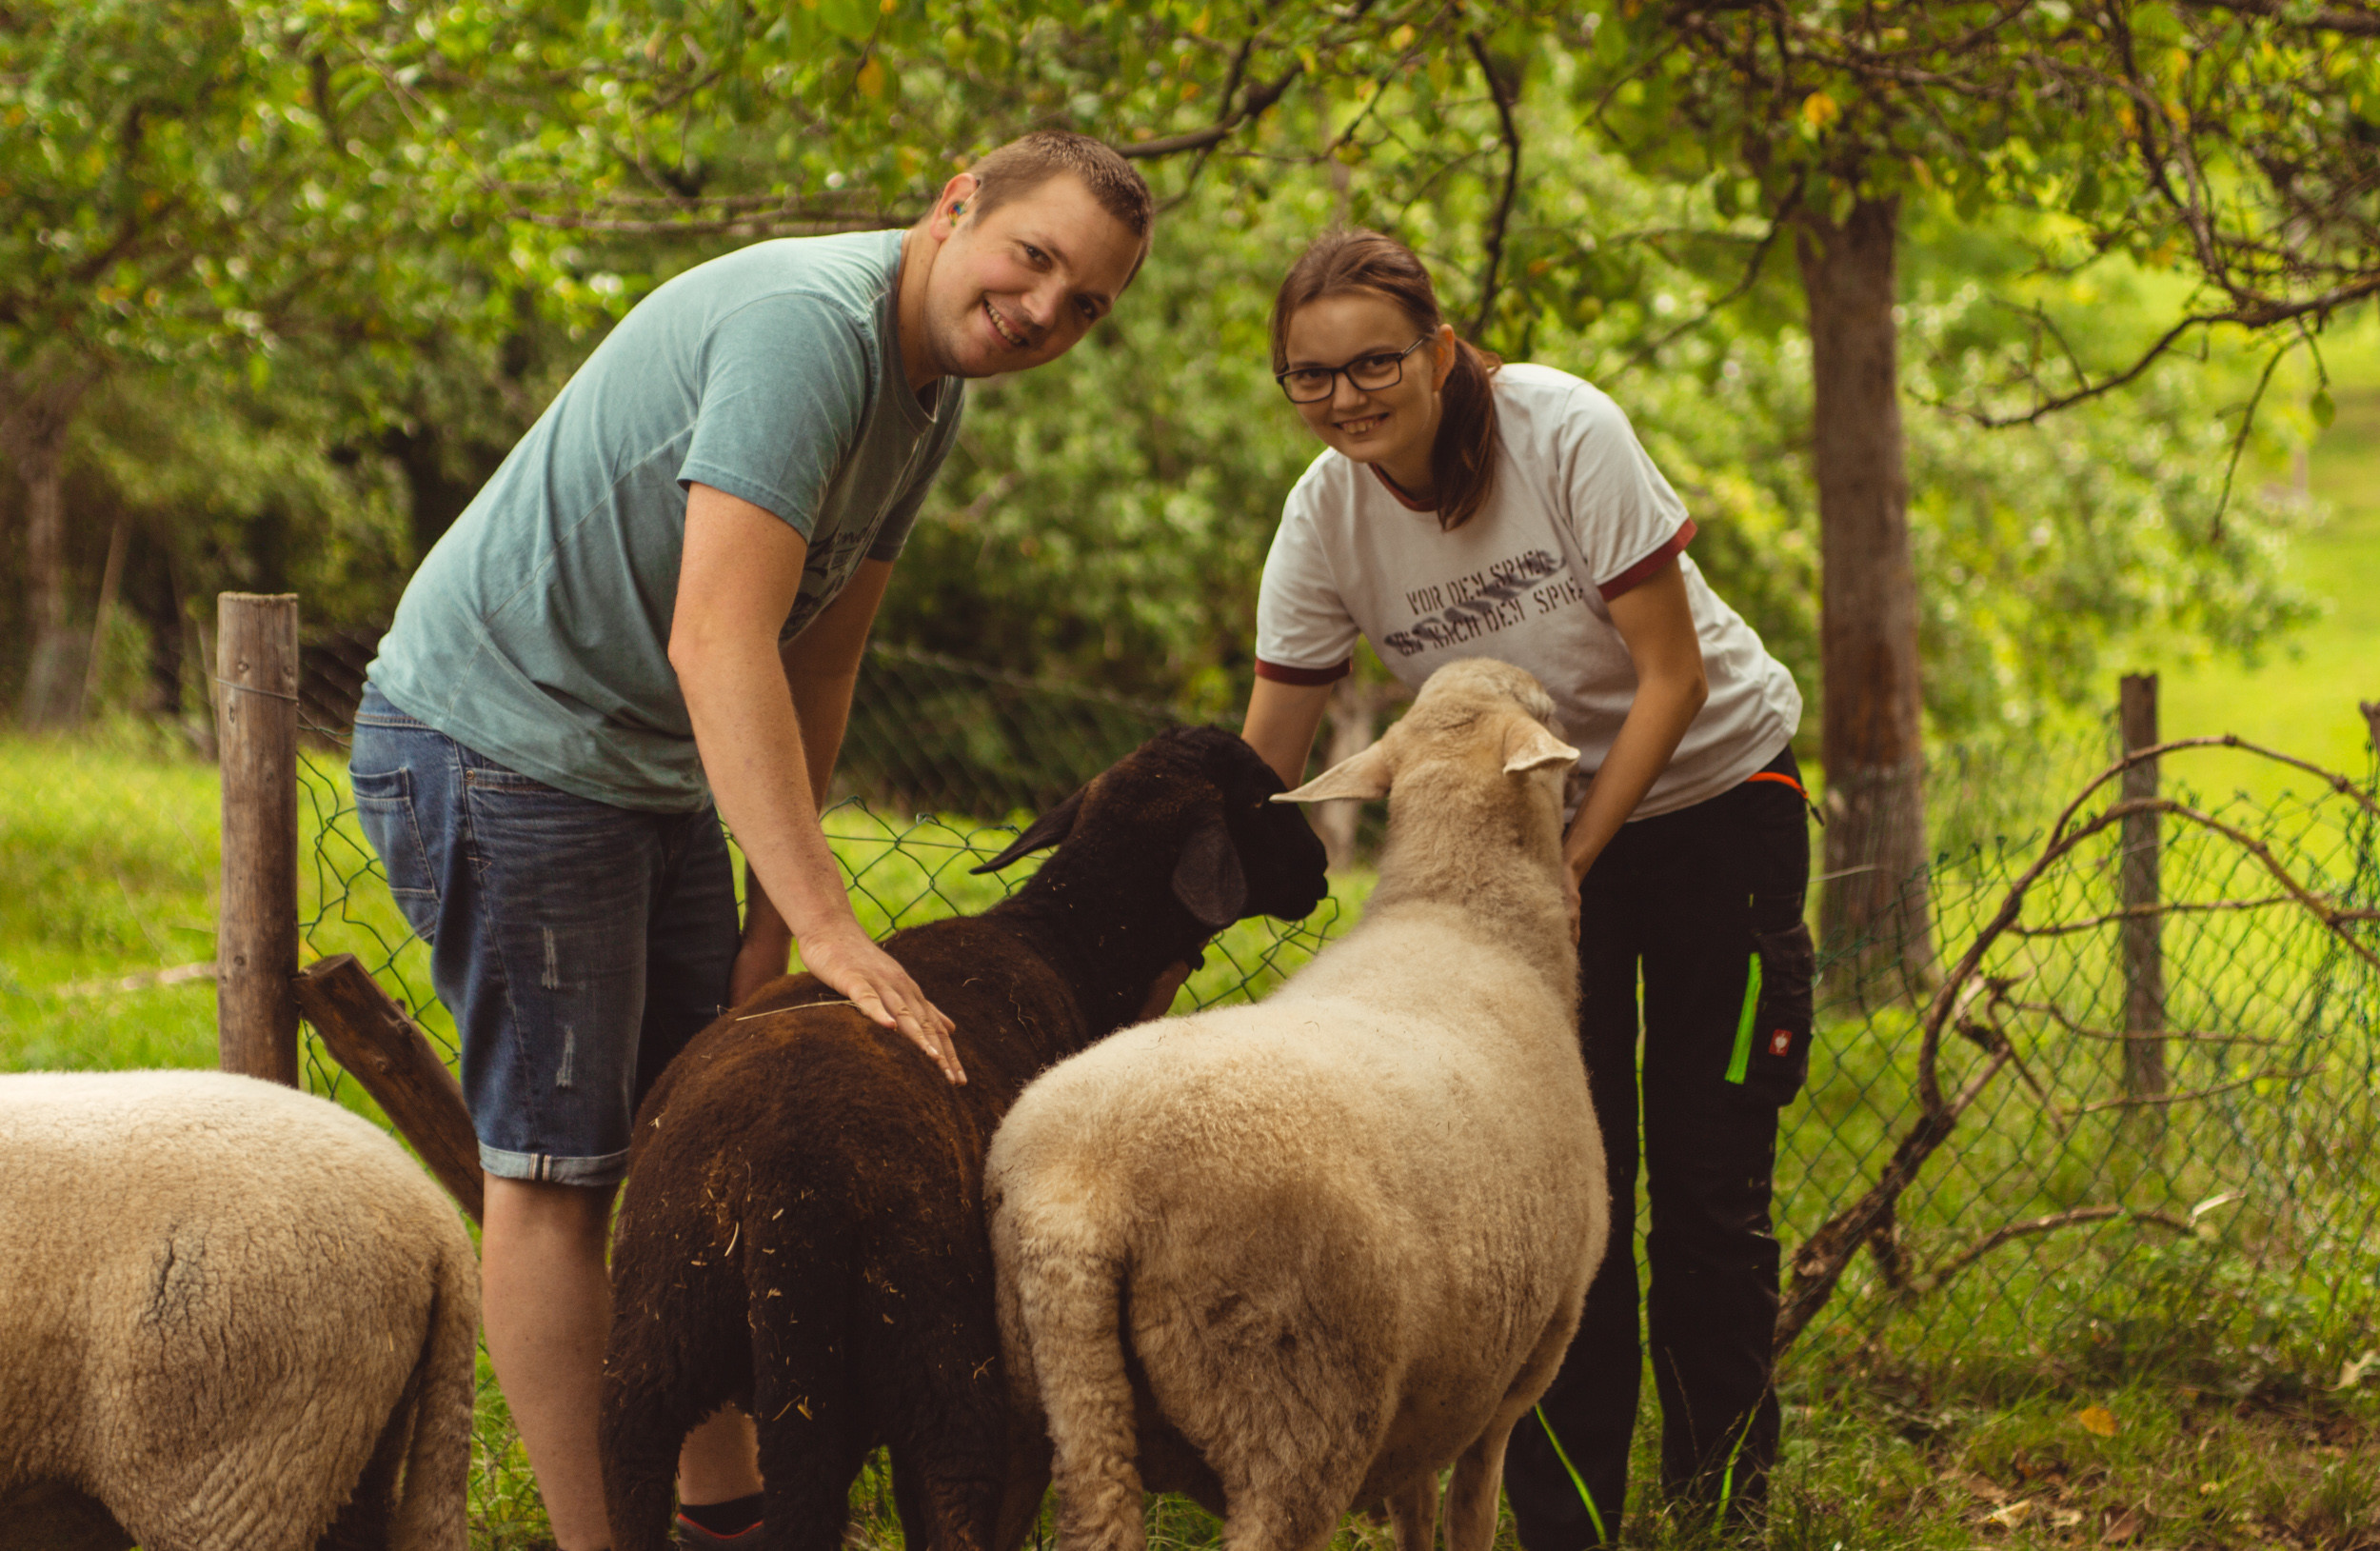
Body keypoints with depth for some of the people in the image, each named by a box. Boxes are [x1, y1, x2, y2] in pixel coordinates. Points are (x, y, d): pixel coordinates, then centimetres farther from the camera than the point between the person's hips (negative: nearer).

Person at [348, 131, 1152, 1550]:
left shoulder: (933, 394, 7)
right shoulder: (806, 326, -26)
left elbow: (816, 668, 11)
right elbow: (718, 640, -35)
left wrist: (768, 925, 5)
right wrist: (822, 922, -39)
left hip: (652, 775, 10)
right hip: (501, 735, -10)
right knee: (561, 1167, -6)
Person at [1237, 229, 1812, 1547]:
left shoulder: (1565, 434, -26)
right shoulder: (1324, 521, -14)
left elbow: (1673, 673, -21)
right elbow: (1262, 765, -10)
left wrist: (1575, 860, -23)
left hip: (1711, 786, -3)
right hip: (1532, 818, 3)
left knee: (1708, 1178, -4)